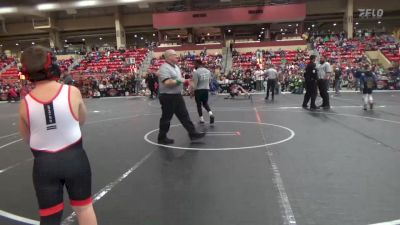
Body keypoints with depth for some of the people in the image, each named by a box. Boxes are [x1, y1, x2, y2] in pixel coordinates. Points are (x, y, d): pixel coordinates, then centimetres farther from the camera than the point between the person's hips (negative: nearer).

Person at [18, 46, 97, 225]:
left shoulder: (25, 104, -10)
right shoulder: (72, 92, -14)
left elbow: (27, 138, 4)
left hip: (43, 164, 1)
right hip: (74, 158, 0)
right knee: (84, 208, 19)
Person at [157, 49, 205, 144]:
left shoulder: (176, 66, 14)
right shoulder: (164, 68, -17)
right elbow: (167, 83, -28)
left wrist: (185, 81, 8)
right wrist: (179, 81, -20)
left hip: (177, 95, 9)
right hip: (168, 97, -9)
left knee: (184, 115, 11)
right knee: (166, 118, 2)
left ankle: (192, 133, 18)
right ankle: (162, 138, 16)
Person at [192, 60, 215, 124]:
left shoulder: (196, 72, -15)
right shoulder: (208, 71, 4)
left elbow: (195, 84, -17)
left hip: (199, 90, -5)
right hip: (206, 89, 5)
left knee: (199, 105, 9)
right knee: (205, 103, 21)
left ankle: (202, 119, 12)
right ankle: (211, 114, -1)